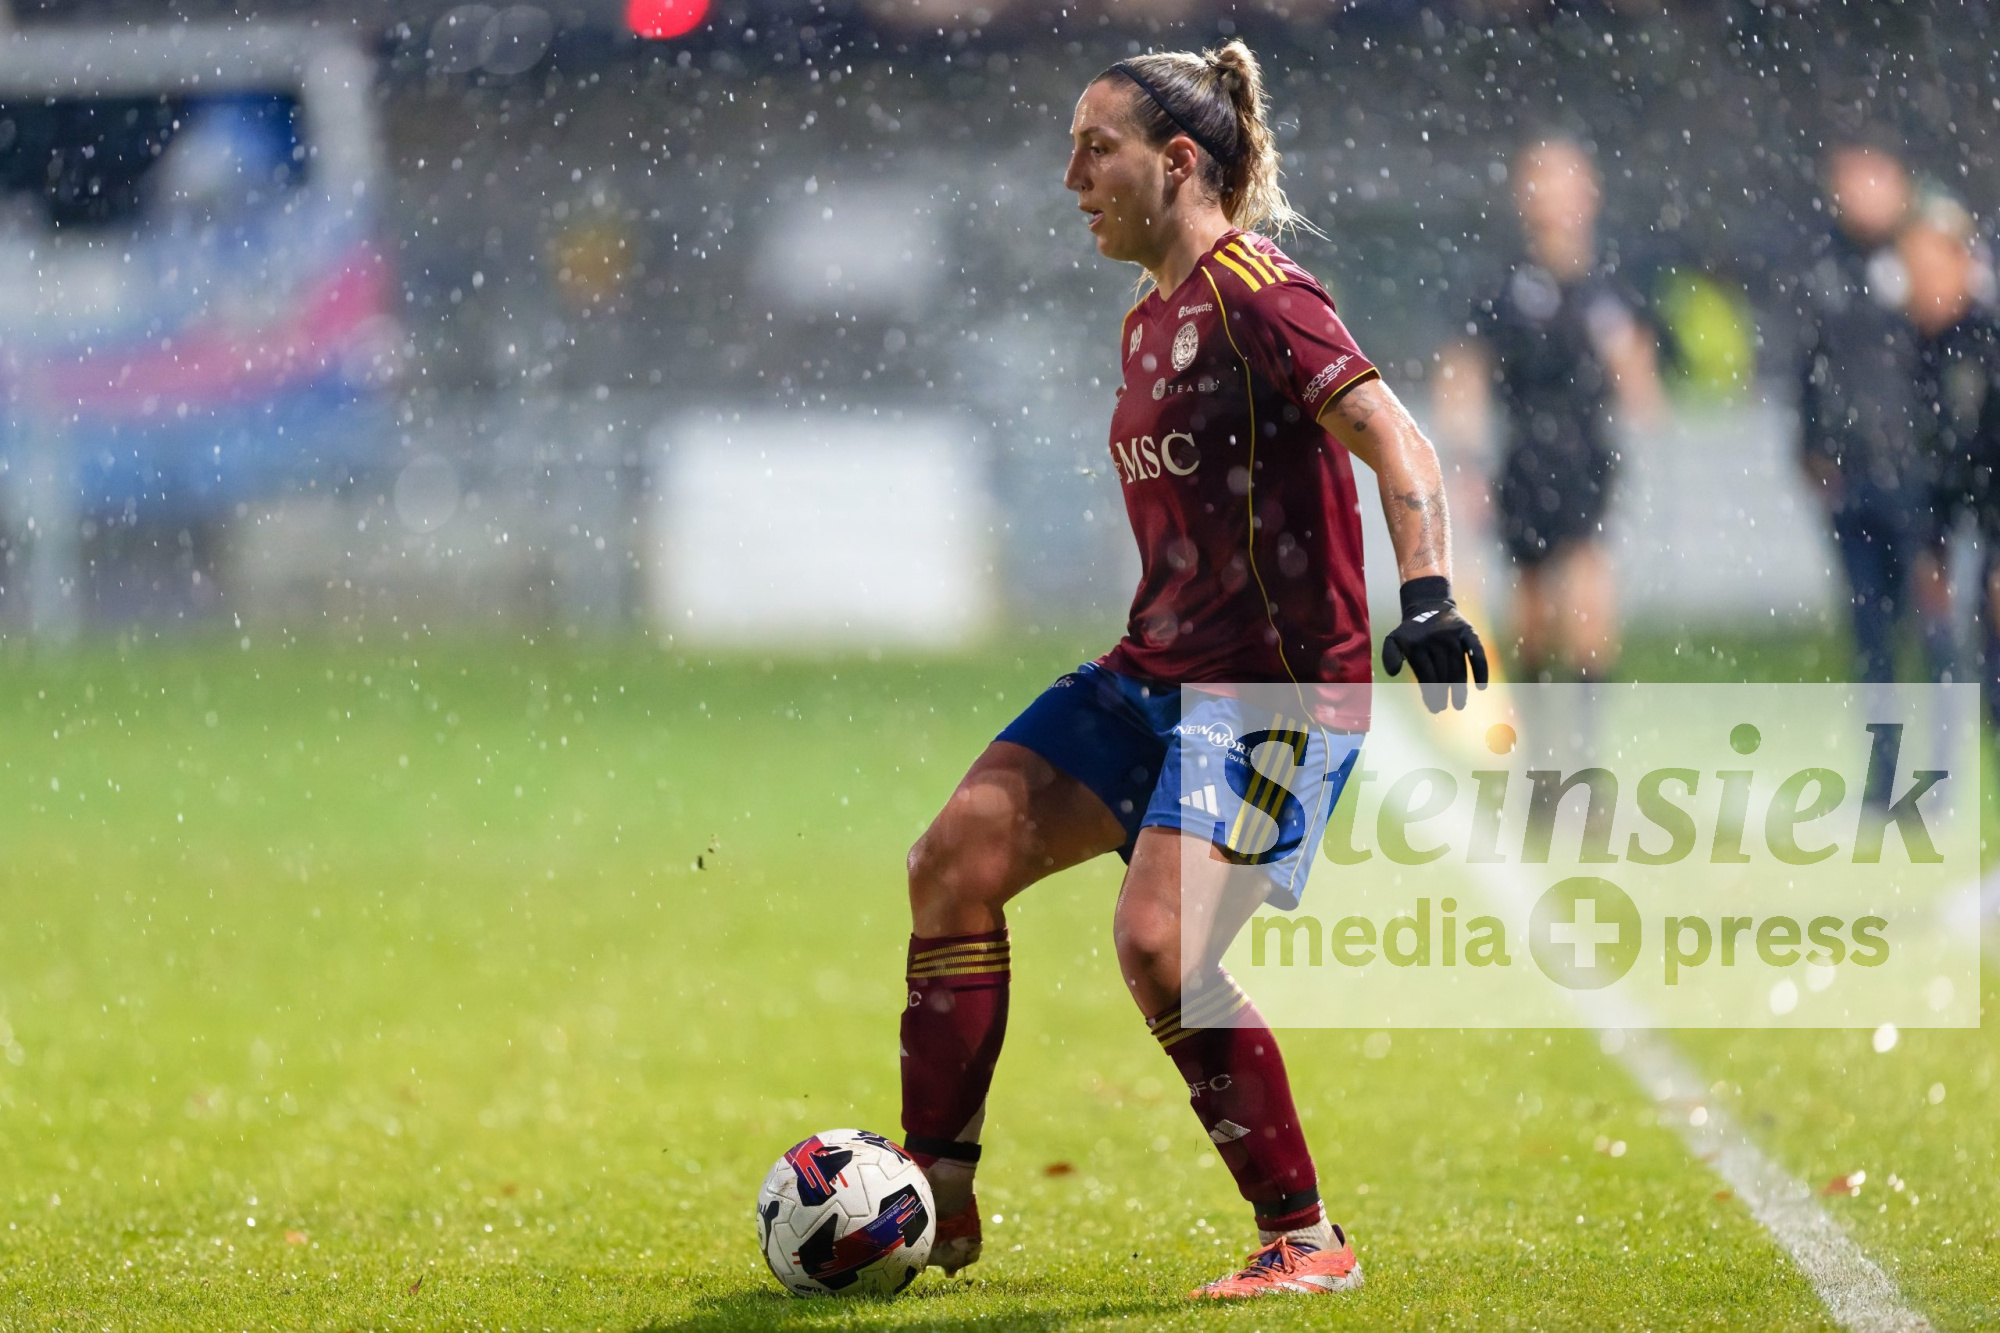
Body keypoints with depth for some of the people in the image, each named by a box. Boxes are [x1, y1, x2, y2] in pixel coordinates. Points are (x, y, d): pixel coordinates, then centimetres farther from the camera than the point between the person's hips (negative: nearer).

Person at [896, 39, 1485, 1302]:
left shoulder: (1258, 297, -14)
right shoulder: (1149, 322, 14)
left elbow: (1398, 443, -22)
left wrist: (1428, 599, -36)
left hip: (1278, 689, -9)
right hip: (1156, 675, 9)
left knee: (1159, 941, -23)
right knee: (958, 853, -2)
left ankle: (1308, 1242, -9)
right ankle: (936, 1201, 6)